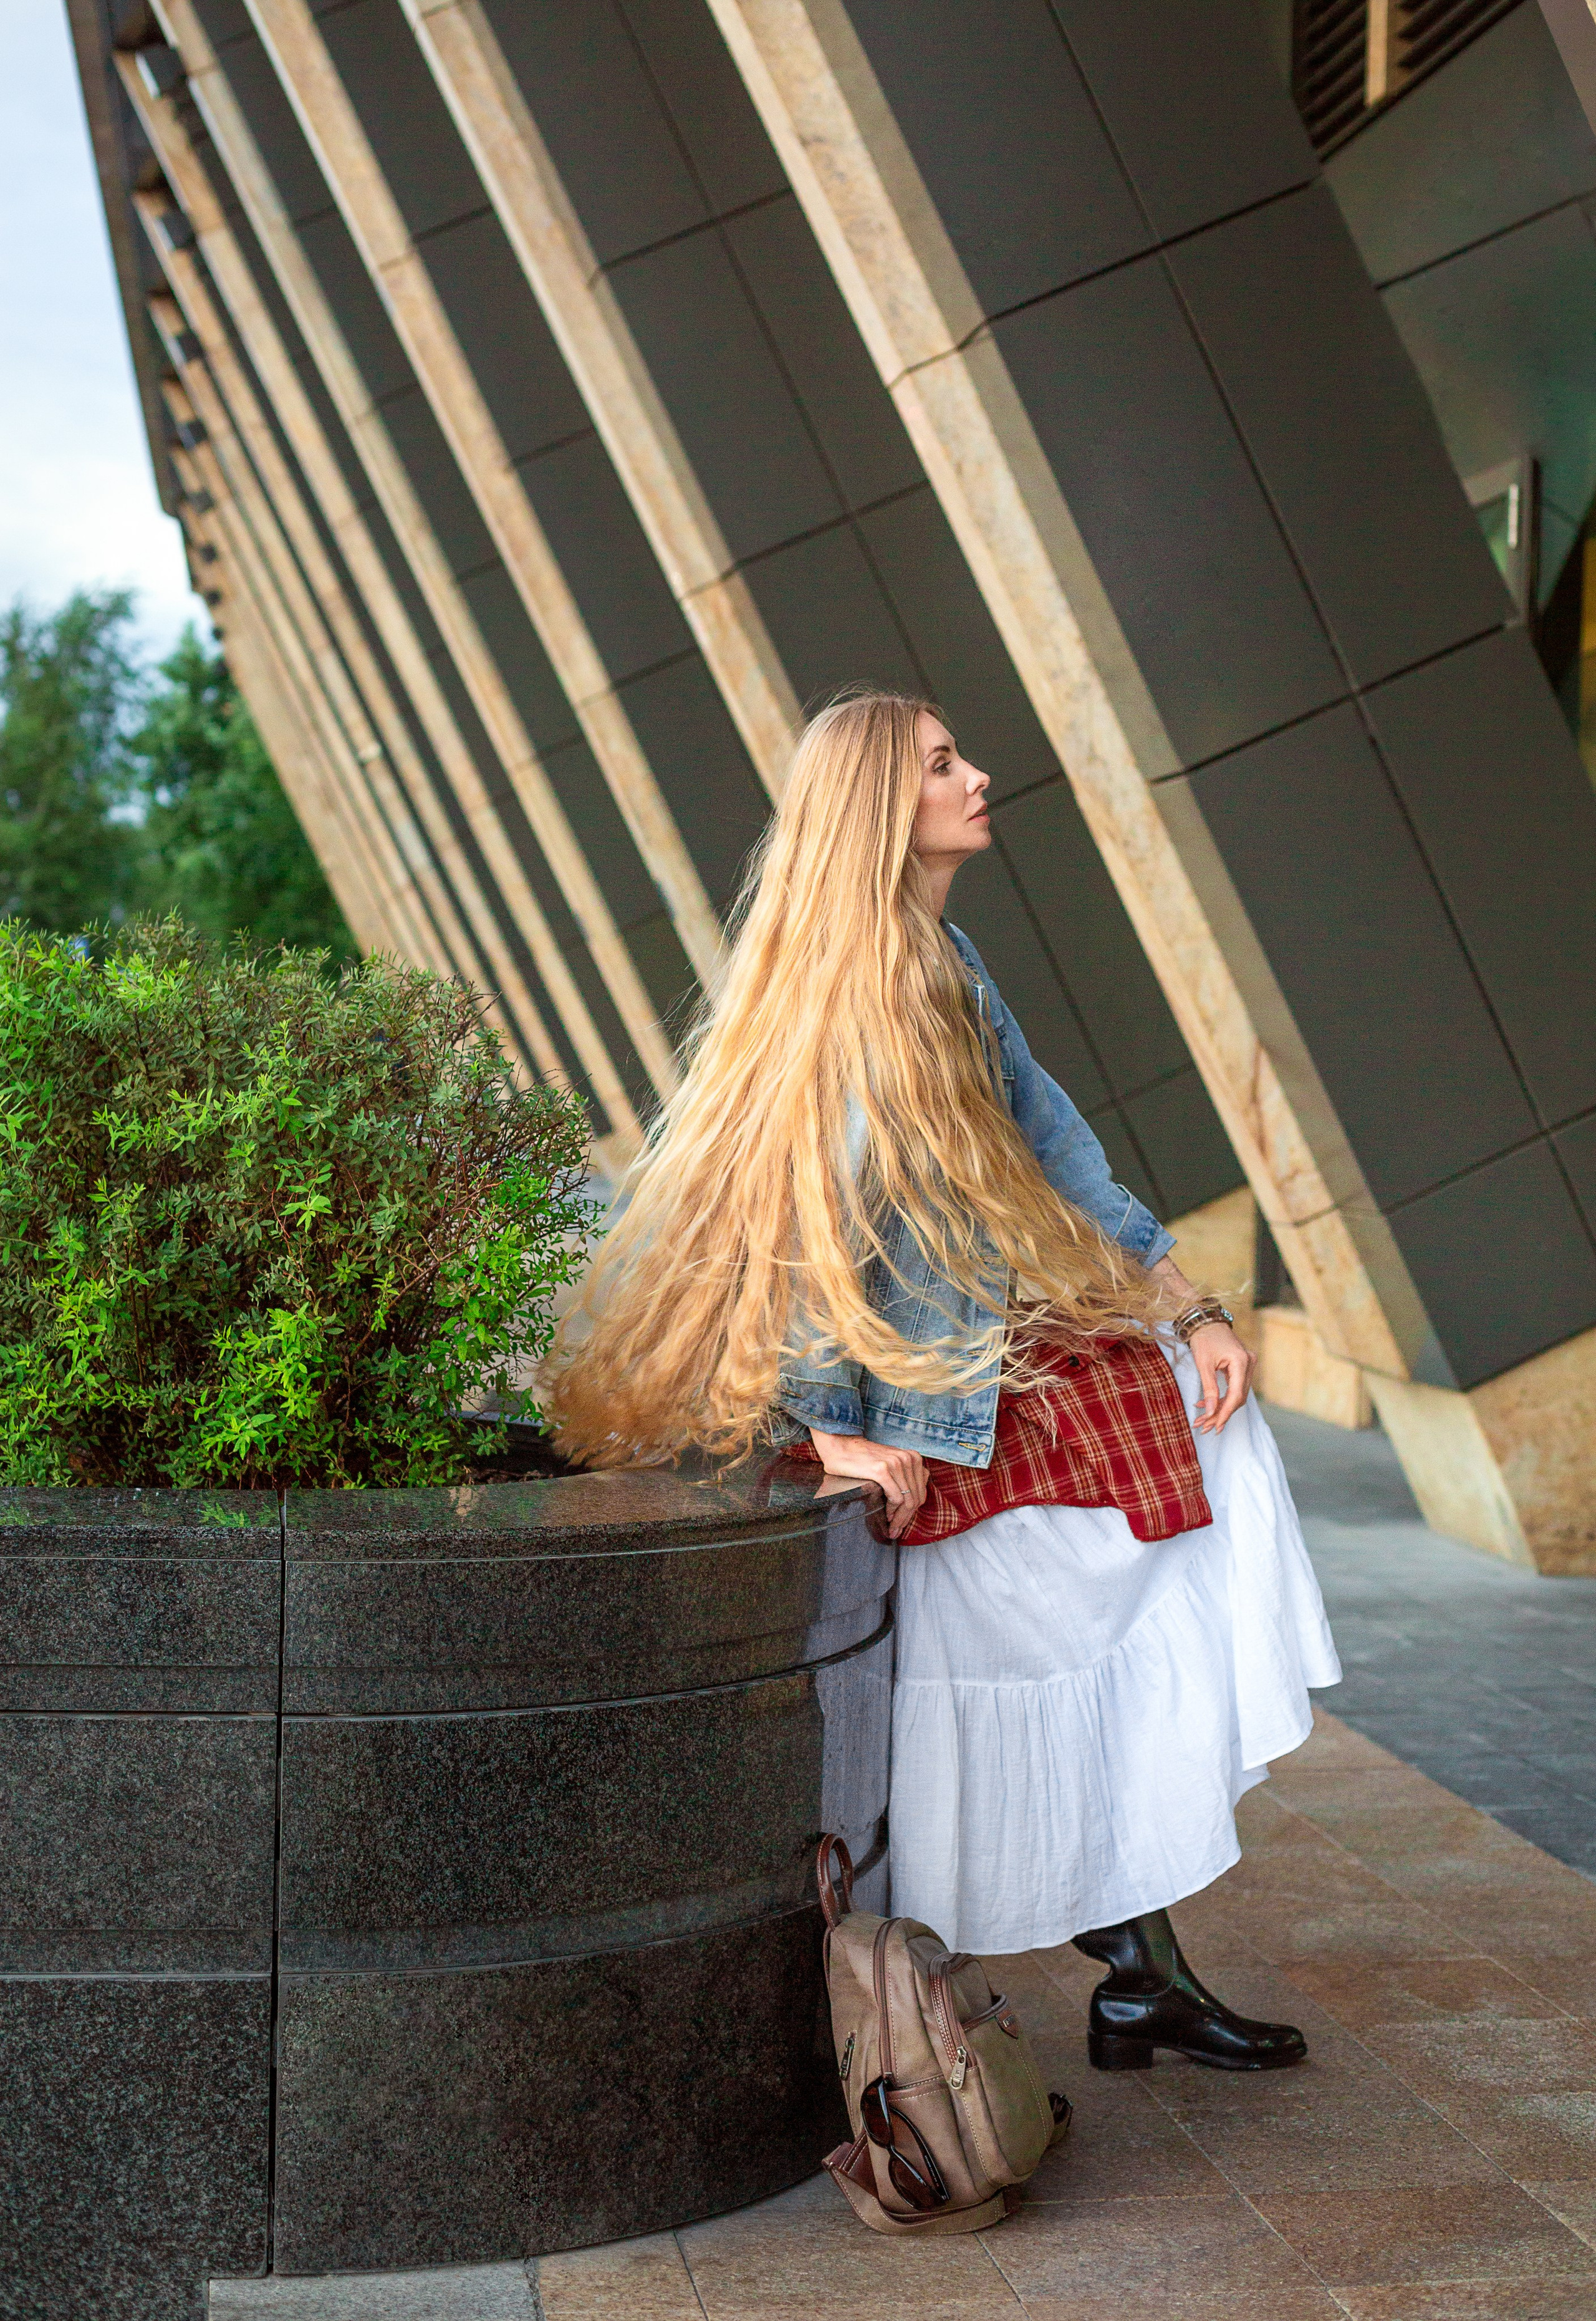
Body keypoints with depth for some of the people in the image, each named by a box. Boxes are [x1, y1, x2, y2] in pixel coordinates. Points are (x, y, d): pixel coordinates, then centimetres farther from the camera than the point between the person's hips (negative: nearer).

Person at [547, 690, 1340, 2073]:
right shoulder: (849, 983, -15)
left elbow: (1055, 1151, 13)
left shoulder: (948, 967, 13)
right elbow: (808, 1209, -19)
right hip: (896, 1390, -8)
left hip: (988, 1345, 8)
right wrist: (831, 1432, -21)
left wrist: (1192, 1309, 7)